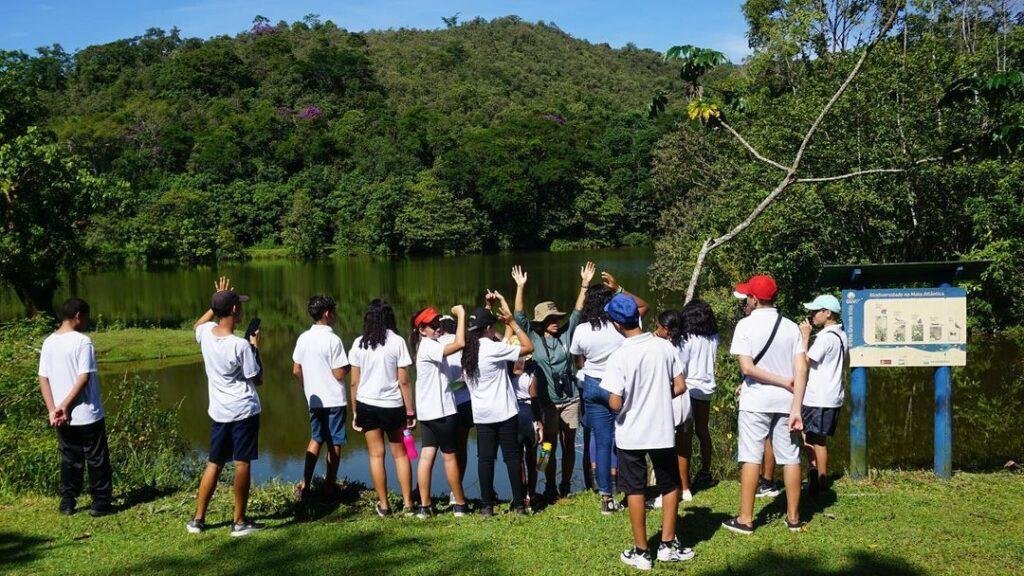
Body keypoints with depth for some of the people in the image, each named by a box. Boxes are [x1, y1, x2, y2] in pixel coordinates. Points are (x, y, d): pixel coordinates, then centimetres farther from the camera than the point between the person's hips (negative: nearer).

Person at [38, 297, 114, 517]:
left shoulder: (48, 343, 5)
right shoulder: (83, 341, -13)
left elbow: (43, 379, 4)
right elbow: (84, 378, -19)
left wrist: (53, 409, 0)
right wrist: (65, 405, -11)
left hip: (62, 418, 6)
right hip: (88, 415, -6)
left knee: (69, 460, 16)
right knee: (97, 460, 5)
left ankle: (67, 503, 19)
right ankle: (100, 503, 10)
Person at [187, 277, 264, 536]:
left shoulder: (205, 334, -3)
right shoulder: (240, 346, -20)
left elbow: (197, 324, 25)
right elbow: (257, 379, -8)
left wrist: (216, 304, 22)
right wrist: (256, 348, -1)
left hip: (218, 412, 6)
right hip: (244, 411, -6)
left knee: (214, 463, 16)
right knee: (242, 464, 3)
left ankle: (198, 519, 21)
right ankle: (239, 522, 10)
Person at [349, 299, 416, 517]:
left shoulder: (359, 343, 0)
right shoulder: (397, 342, -7)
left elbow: (354, 382, 1)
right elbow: (403, 382, -8)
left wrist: (355, 412, 9)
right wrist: (410, 411, -1)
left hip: (367, 405, 2)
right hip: (393, 406, -1)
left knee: (376, 455, 8)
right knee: (400, 454, 10)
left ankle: (383, 505, 12)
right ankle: (407, 504, 11)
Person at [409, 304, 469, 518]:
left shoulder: (428, 344, 13)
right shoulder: (429, 346, -18)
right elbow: (459, 343, -32)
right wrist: (461, 314, -23)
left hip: (428, 411, 9)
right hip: (441, 410, -9)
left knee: (427, 455, 5)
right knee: (449, 456, 3)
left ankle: (425, 506, 6)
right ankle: (460, 504, 15)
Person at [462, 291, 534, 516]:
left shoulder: (467, 350, 5)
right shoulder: (493, 348, -15)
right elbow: (528, 347, -13)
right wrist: (511, 321, -6)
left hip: (482, 414, 5)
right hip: (505, 413, -5)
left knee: (485, 459, 7)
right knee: (512, 456, 3)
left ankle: (487, 506, 7)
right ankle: (519, 504, 8)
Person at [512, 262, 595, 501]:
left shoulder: (566, 334, 4)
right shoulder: (534, 338, -1)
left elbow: (577, 311, 3)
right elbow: (519, 316, -8)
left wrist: (585, 284, -4)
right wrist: (520, 287, -14)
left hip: (570, 399, 2)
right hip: (547, 401, -2)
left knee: (569, 445, 8)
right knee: (550, 446, 4)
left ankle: (565, 486, 21)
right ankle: (550, 488, 15)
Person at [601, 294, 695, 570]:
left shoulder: (619, 357, -18)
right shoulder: (665, 347, -7)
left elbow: (615, 404, -18)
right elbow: (680, 387, -2)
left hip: (630, 434, -3)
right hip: (662, 430, 3)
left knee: (635, 491, 10)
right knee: (670, 486, 19)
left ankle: (641, 551, 17)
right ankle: (668, 545, 25)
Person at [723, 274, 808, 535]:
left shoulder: (746, 325, -7)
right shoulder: (791, 326, 2)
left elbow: (747, 368, -15)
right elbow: (801, 370, -5)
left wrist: (783, 382, -7)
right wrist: (796, 409, -8)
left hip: (756, 401, -3)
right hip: (786, 401, 4)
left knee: (751, 458, 1)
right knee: (791, 459, 8)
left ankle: (745, 519, 5)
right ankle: (793, 517, 17)